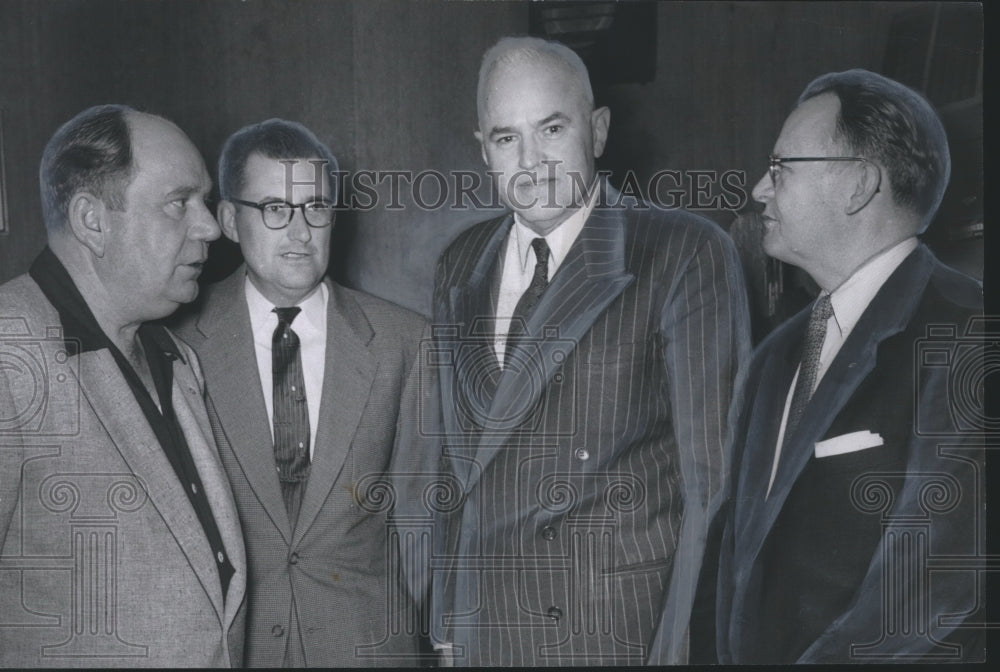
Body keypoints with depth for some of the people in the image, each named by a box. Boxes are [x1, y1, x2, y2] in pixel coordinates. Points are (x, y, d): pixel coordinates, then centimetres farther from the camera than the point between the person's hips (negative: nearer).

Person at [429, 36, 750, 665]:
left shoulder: (687, 253, -10)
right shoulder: (460, 265, 6)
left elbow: (716, 471, -11)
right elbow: (460, 454, 10)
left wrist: (684, 643, -12)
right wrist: (448, 621, 11)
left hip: (629, 631, -4)